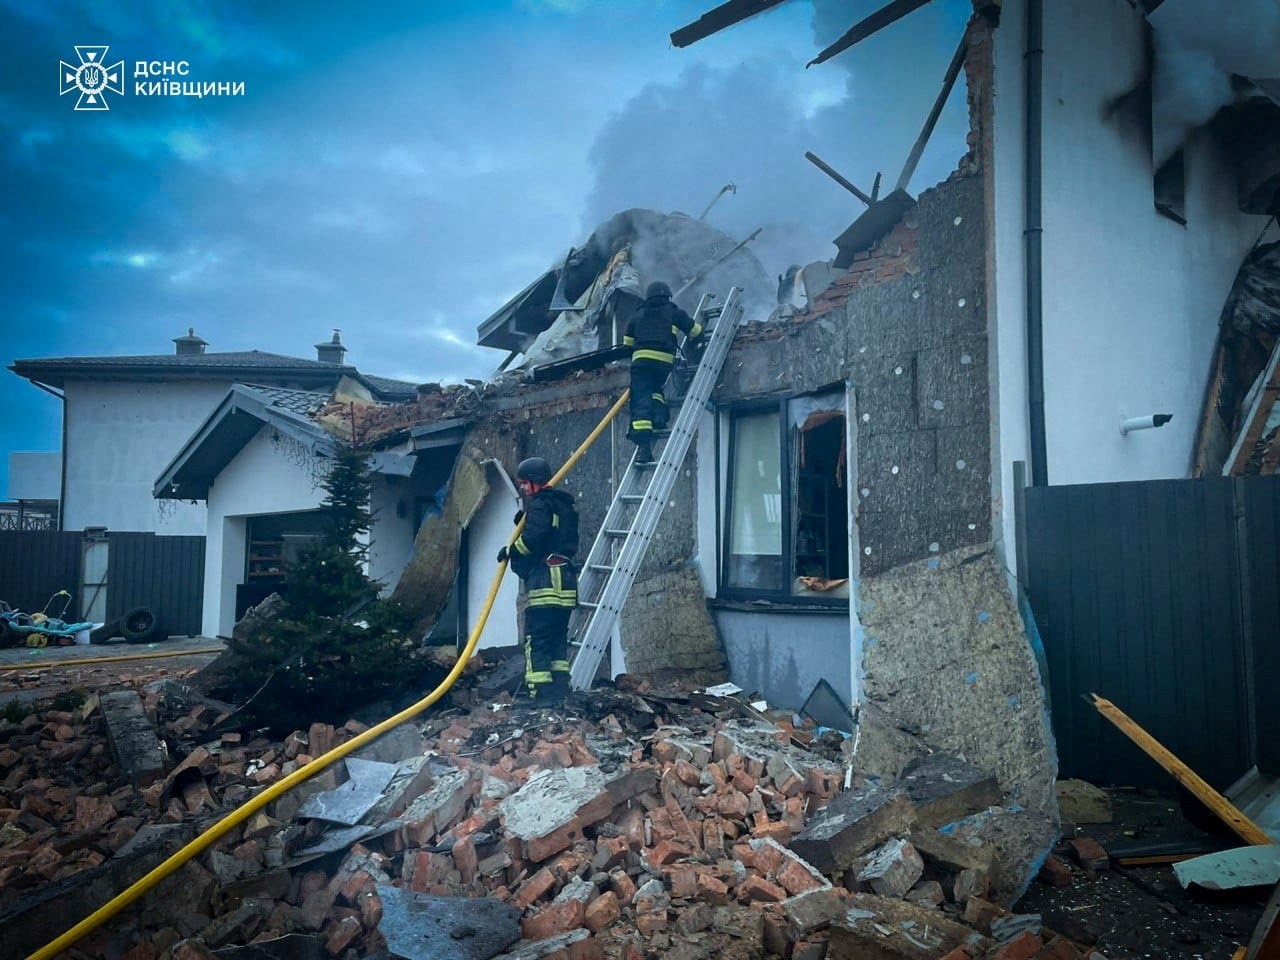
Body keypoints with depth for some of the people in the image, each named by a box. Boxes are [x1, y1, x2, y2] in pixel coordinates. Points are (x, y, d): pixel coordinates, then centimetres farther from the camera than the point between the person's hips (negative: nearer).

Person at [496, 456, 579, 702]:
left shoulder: (539, 505, -5)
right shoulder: (564, 506, 24)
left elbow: (532, 539, -19)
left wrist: (510, 551, -3)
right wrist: (523, 522, 16)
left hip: (546, 580, -9)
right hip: (566, 582, 9)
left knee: (536, 641, -8)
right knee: (558, 639, 12)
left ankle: (541, 695, -11)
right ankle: (560, 693, 11)